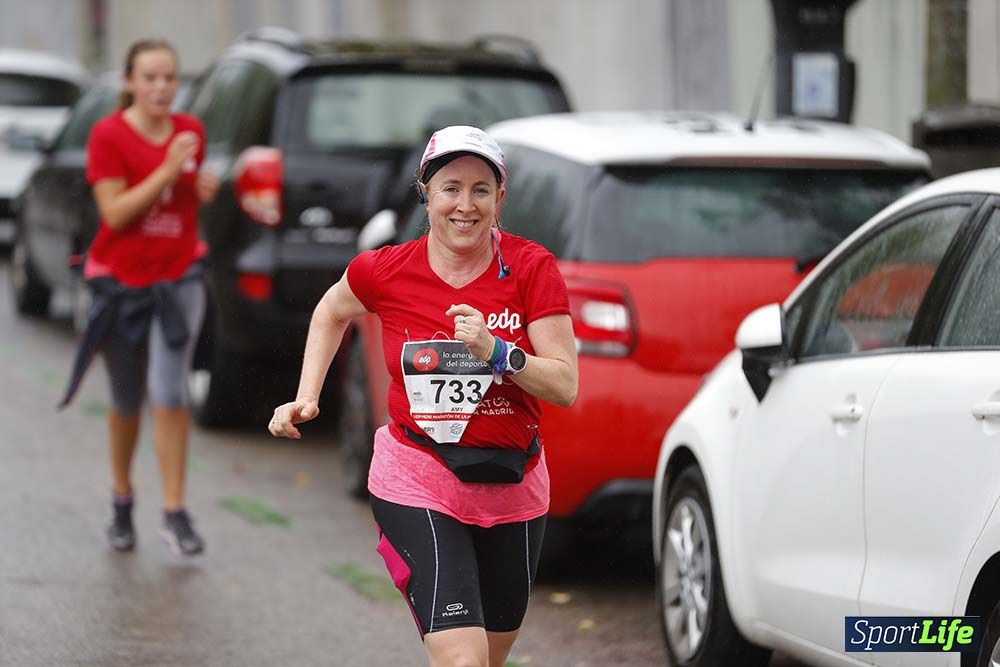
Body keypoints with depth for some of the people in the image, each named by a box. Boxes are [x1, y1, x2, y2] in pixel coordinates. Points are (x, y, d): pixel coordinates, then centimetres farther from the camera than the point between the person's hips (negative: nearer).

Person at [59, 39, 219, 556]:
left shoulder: (190, 131, 2)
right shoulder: (109, 135, -11)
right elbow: (115, 213, -18)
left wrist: (205, 189, -4)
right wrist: (168, 170, -24)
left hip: (178, 278, 2)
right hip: (121, 280, -2)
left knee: (169, 393, -12)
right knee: (126, 401, 11)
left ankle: (175, 513, -6)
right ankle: (121, 504, 31)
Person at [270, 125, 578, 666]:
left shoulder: (532, 267, -7)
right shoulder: (384, 271, -7)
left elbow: (565, 387, -11)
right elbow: (332, 313, 17)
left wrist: (494, 352, -25)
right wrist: (306, 398, 8)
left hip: (513, 487, 3)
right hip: (417, 485, -3)